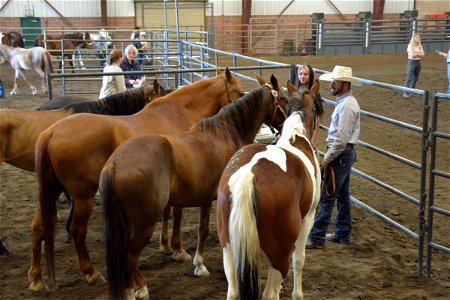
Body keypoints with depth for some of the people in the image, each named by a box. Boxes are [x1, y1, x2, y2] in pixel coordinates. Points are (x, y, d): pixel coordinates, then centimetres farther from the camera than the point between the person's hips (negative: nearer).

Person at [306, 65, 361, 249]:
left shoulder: (347, 105, -21)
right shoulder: (345, 101, 12)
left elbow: (341, 138, -24)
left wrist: (327, 159, -19)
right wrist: (329, 156, 18)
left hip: (340, 154, -11)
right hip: (345, 153, 11)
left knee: (327, 196, -6)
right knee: (342, 195, 16)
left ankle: (317, 238, -1)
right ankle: (343, 234, 25)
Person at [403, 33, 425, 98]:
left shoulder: (420, 46, 9)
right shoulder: (410, 46, -10)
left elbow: (423, 55, 2)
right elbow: (412, 55, -19)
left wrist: (416, 53, -12)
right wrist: (419, 53, -6)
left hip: (418, 62, 7)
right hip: (412, 62, -7)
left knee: (415, 78, 12)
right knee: (409, 77, -10)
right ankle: (406, 92, -12)